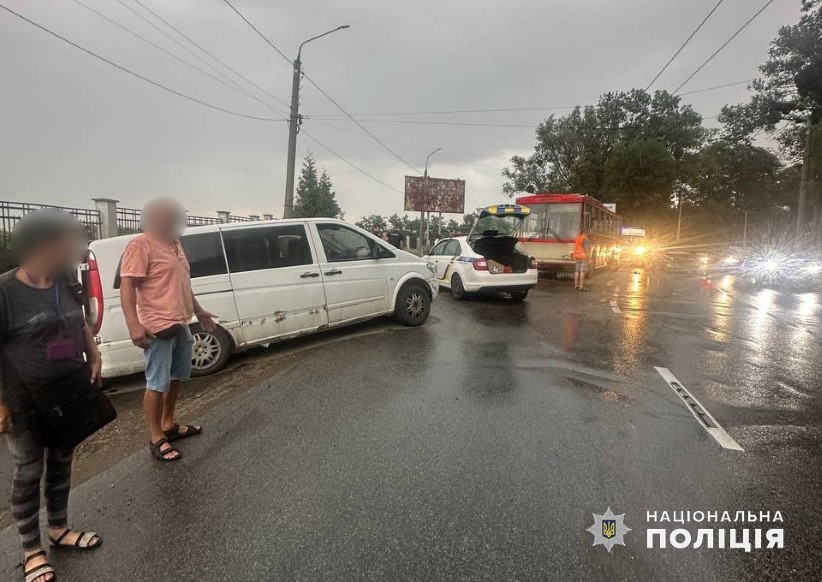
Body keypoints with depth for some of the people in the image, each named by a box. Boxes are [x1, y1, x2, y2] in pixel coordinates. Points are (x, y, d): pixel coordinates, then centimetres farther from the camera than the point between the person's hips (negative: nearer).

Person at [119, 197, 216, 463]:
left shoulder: (174, 244, 15)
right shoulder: (140, 245, -12)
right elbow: (127, 286, -19)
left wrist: (198, 311, 26)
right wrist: (134, 325, -28)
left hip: (181, 324, 9)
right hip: (158, 327, -9)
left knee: (176, 378, 18)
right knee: (157, 383, -1)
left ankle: (169, 425, 32)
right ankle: (156, 439, 11)